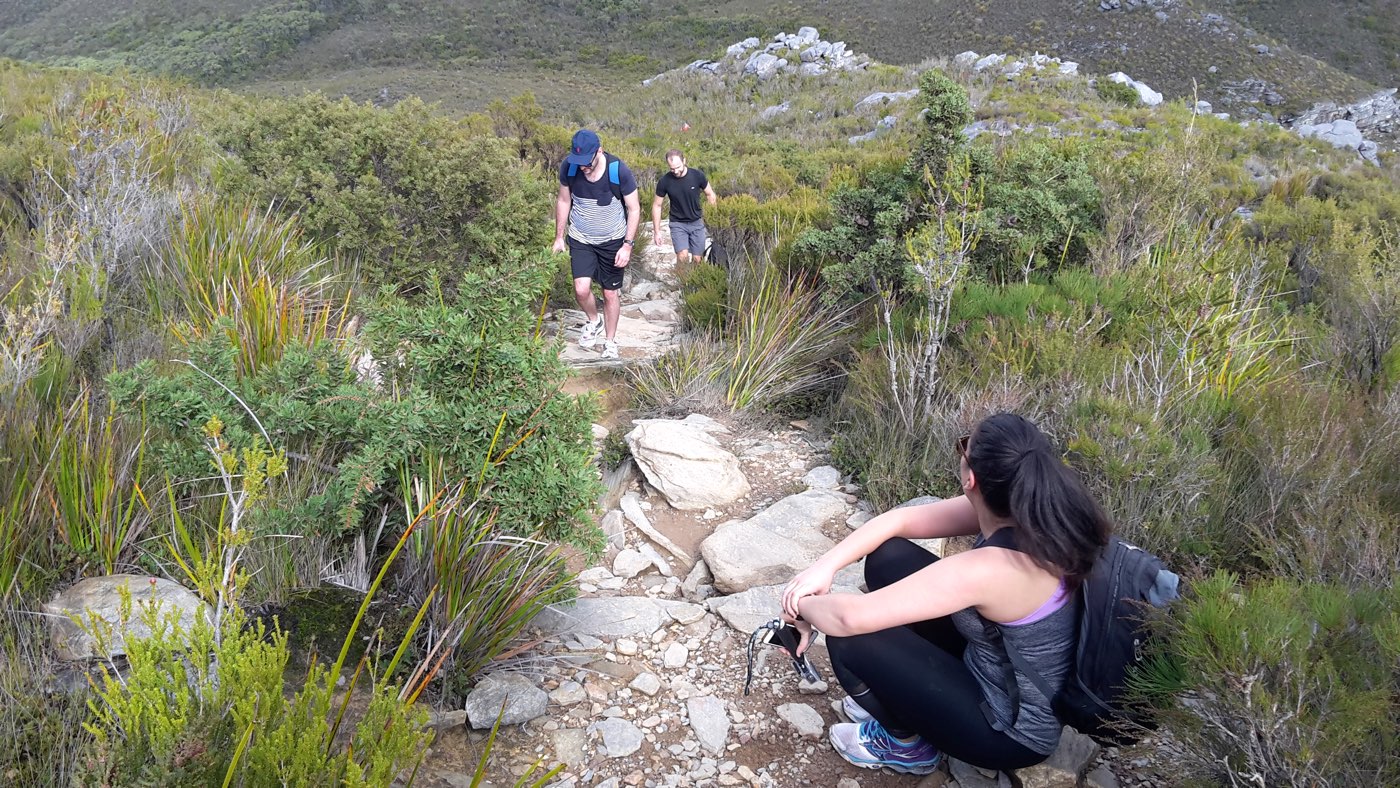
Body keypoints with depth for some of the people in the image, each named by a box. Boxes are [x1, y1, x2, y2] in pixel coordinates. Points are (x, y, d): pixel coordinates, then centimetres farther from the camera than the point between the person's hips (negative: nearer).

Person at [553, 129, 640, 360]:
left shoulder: (619, 171, -22)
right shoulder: (568, 167, -15)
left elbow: (634, 209, -11)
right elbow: (563, 201, 2)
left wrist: (627, 245, -16)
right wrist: (559, 236, 5)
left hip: (613, 241, -1)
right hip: (580, 239, 2)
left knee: (611, 293, 6)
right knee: (581, 289, -14)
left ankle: (610, 342, 26)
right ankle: (593, 321, 18)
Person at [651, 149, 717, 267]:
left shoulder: (697, 175, -14)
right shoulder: (664, 181, -14)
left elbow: (710, 195, 2)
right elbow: (657, 205, -2)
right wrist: (656, 230, -3)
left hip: (697, 223, 1)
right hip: (678, 224, -1)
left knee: (698, 260, 1)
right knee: (683, 256, -20)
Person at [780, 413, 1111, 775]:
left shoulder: (991, 569, -37)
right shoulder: (1025, 512, -13)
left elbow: (850, 617, -34)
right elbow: (899, 520, -3)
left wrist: (804, 604, -13)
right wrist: (823, 567, -12)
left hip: (1011, 732, -7)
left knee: (848, 636, -15)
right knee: (888, 557, 1)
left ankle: (907, 744, 13)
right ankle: (900, 696, 21)